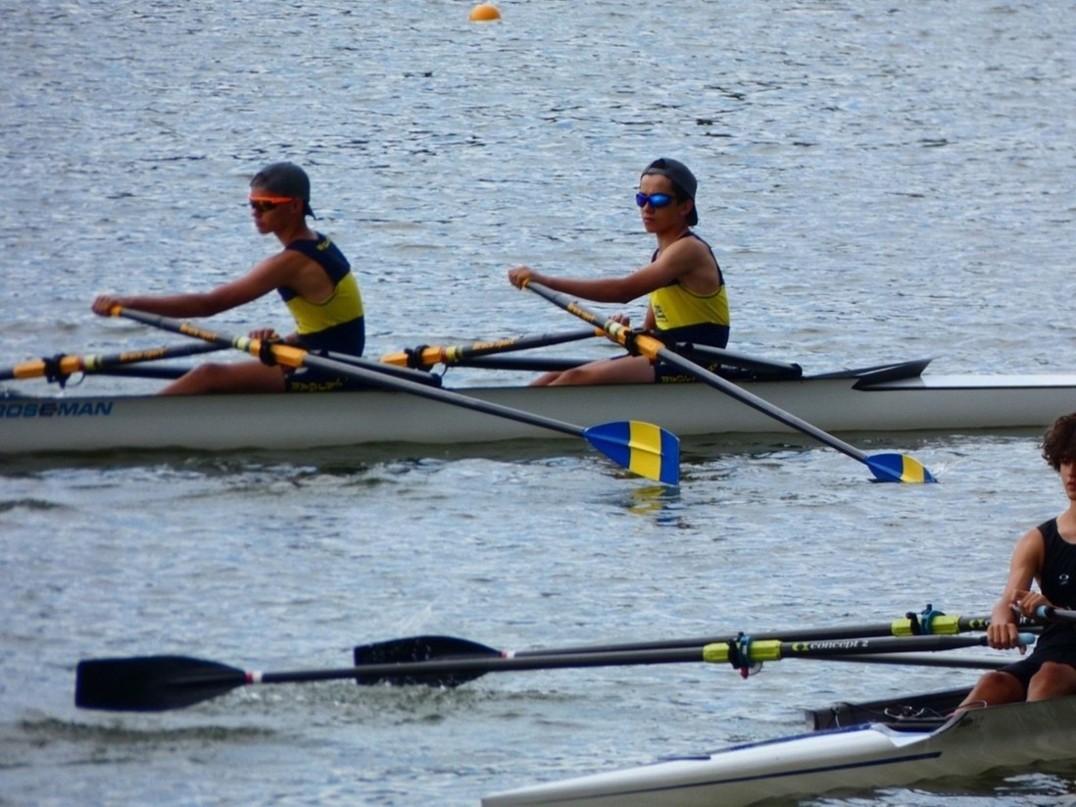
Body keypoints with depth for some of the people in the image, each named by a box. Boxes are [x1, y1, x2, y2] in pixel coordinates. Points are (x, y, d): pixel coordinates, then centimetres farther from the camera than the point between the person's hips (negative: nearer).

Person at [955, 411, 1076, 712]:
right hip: (1048, 655, 3)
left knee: (1051, 675, -35)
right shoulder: (1037, 542, 15)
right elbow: (1010, 599, -3)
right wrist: (1002, 619, -29)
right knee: (993, 684, -27)